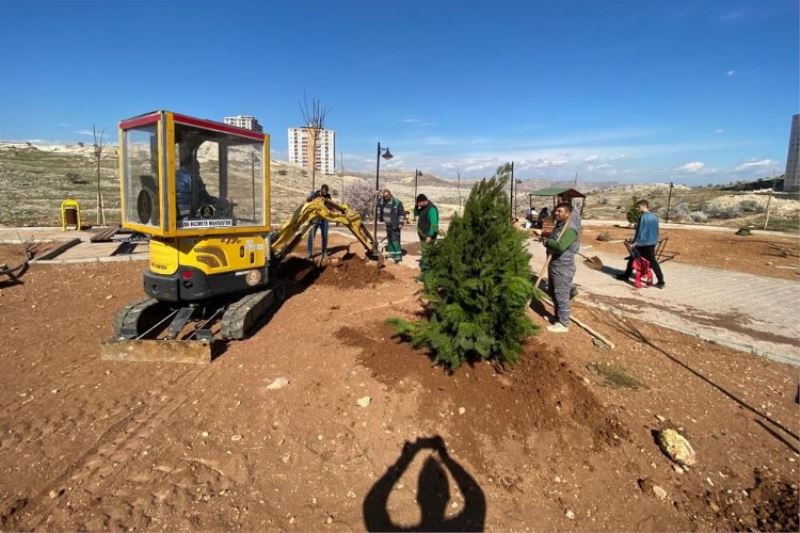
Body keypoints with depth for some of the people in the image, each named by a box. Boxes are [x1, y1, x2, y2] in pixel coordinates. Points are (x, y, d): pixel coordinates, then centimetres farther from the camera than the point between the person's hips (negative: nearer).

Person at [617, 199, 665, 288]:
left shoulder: (643, 217, -15)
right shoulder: (654, 217, 8)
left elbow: (640, 232, -17)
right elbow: (656, 231, 14)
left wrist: (634, 242, -12)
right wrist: (656, 242, 22)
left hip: (643, 244, -7)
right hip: (652, 243, 7)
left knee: (633, 259, 9)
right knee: (652, 261, 9)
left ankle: (626, 276, 18)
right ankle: (661, 281, 6)